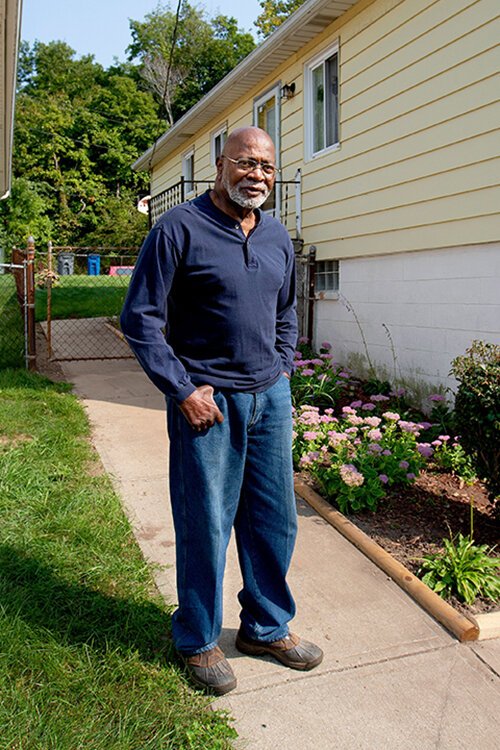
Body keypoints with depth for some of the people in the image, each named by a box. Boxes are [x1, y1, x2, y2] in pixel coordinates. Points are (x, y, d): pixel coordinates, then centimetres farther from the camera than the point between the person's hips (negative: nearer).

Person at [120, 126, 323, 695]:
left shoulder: (277, 236, 11)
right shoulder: (179, 229, -9)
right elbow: (140, 319, -10)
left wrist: (282, 370, 12)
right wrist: (184, 391, -13)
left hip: (269, 397, 6)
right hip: (207, 400, -6)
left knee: (275, 520, 13)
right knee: (206, 526, 5)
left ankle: (267, 627, 35)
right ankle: (198, 641, 28)